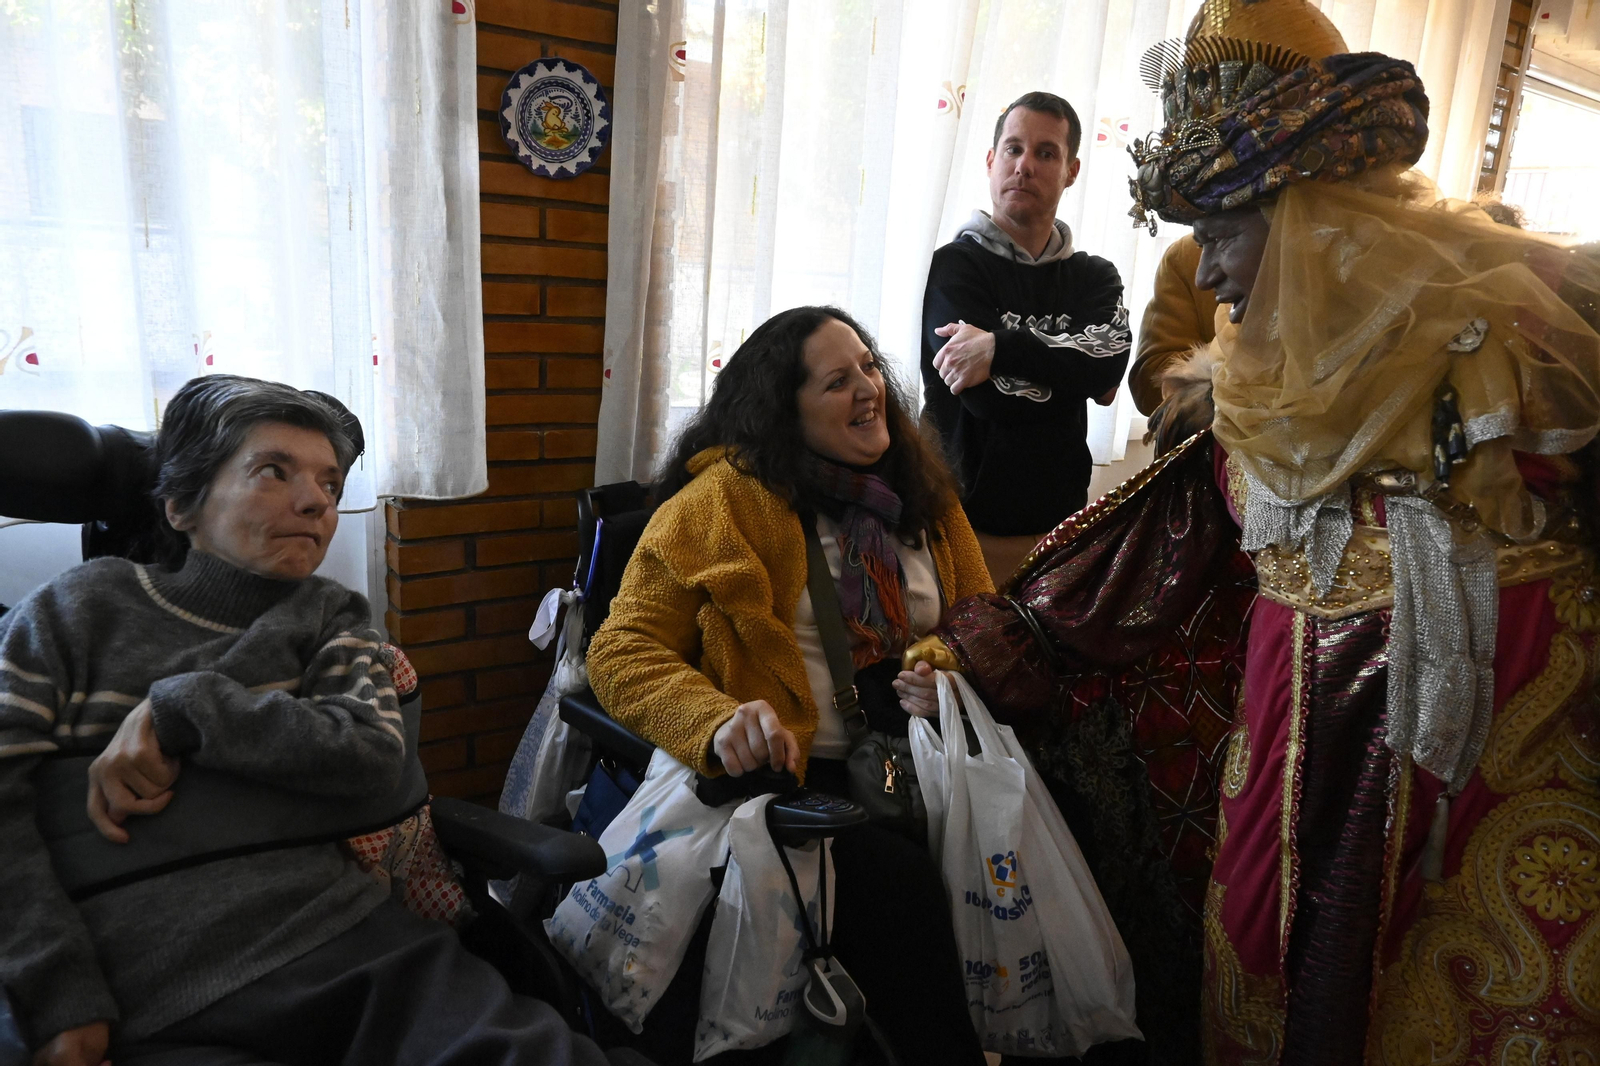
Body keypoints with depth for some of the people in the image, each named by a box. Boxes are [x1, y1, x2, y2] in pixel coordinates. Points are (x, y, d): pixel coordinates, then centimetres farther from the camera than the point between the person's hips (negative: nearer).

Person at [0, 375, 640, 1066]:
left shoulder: (329, 616, 14)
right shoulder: (77, 613, 10)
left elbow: (375, 751, -2)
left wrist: (181, 708, -8)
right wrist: (62, 1001, -9)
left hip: (336, 942, 1)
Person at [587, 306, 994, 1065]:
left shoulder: (920, 490, 14)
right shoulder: (724, 498, -3)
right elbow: (621, 650, -6)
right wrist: (716, 722, -26)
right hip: (791, 777, -4)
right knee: (900, 884, -29)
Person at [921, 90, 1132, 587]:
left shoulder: (1095, 276, 9)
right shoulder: (955, 265, -4)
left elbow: (1110, 360, -13)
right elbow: (991, 397, -17)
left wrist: (1001, 347, -22)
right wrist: (1073, 374, -5)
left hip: (1061, 523, 4)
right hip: (968, 521, -3)